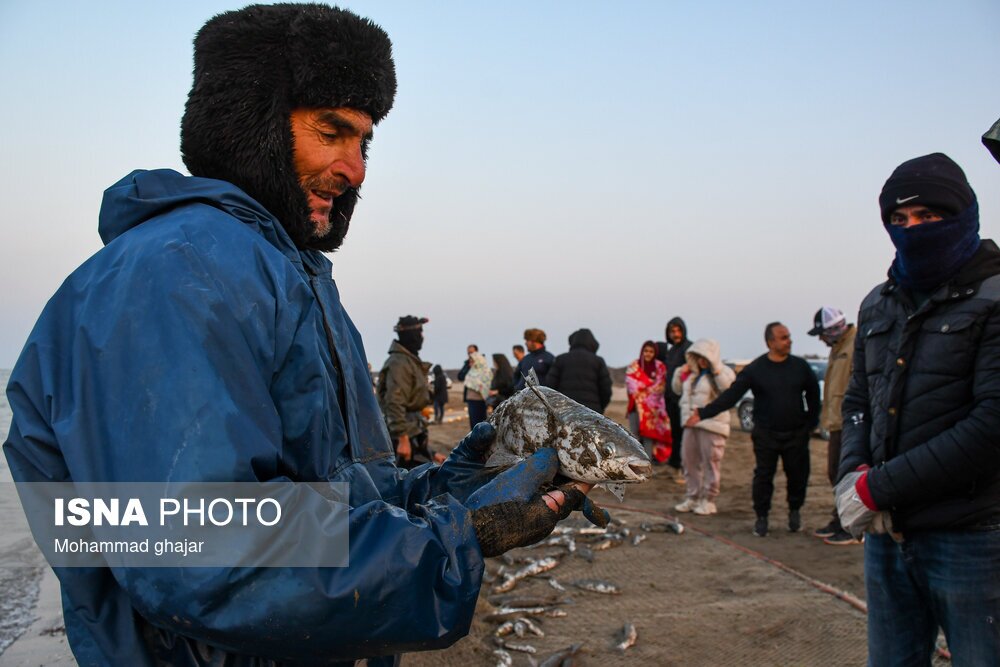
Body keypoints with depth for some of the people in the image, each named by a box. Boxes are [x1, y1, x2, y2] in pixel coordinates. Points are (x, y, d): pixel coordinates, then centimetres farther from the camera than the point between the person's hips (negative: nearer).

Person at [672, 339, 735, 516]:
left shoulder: (723, 372, -3)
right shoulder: (692, 372, 15)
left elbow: (729, 388, -22)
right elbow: (677, 389, 24)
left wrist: (716, 369, -23)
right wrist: (680, 373, 8)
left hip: (711, 425, -7)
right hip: (691, 424, 7)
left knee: (711, 463, -3)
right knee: (690, 462, 11)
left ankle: (708, 500, 6)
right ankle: (691, 497, 21)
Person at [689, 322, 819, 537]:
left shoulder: (800, 366, 1)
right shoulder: (755, 369, -6)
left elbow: (813, 394, 14)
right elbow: (730, 395, -9)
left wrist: (811, 422, 7)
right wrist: (703, 413, -17)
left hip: (796, 434, 2)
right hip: (766, 435, -2)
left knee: (798, 475, 8)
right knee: (763, 476, 2)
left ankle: (794, 511, 32)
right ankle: (761, 516, 18)